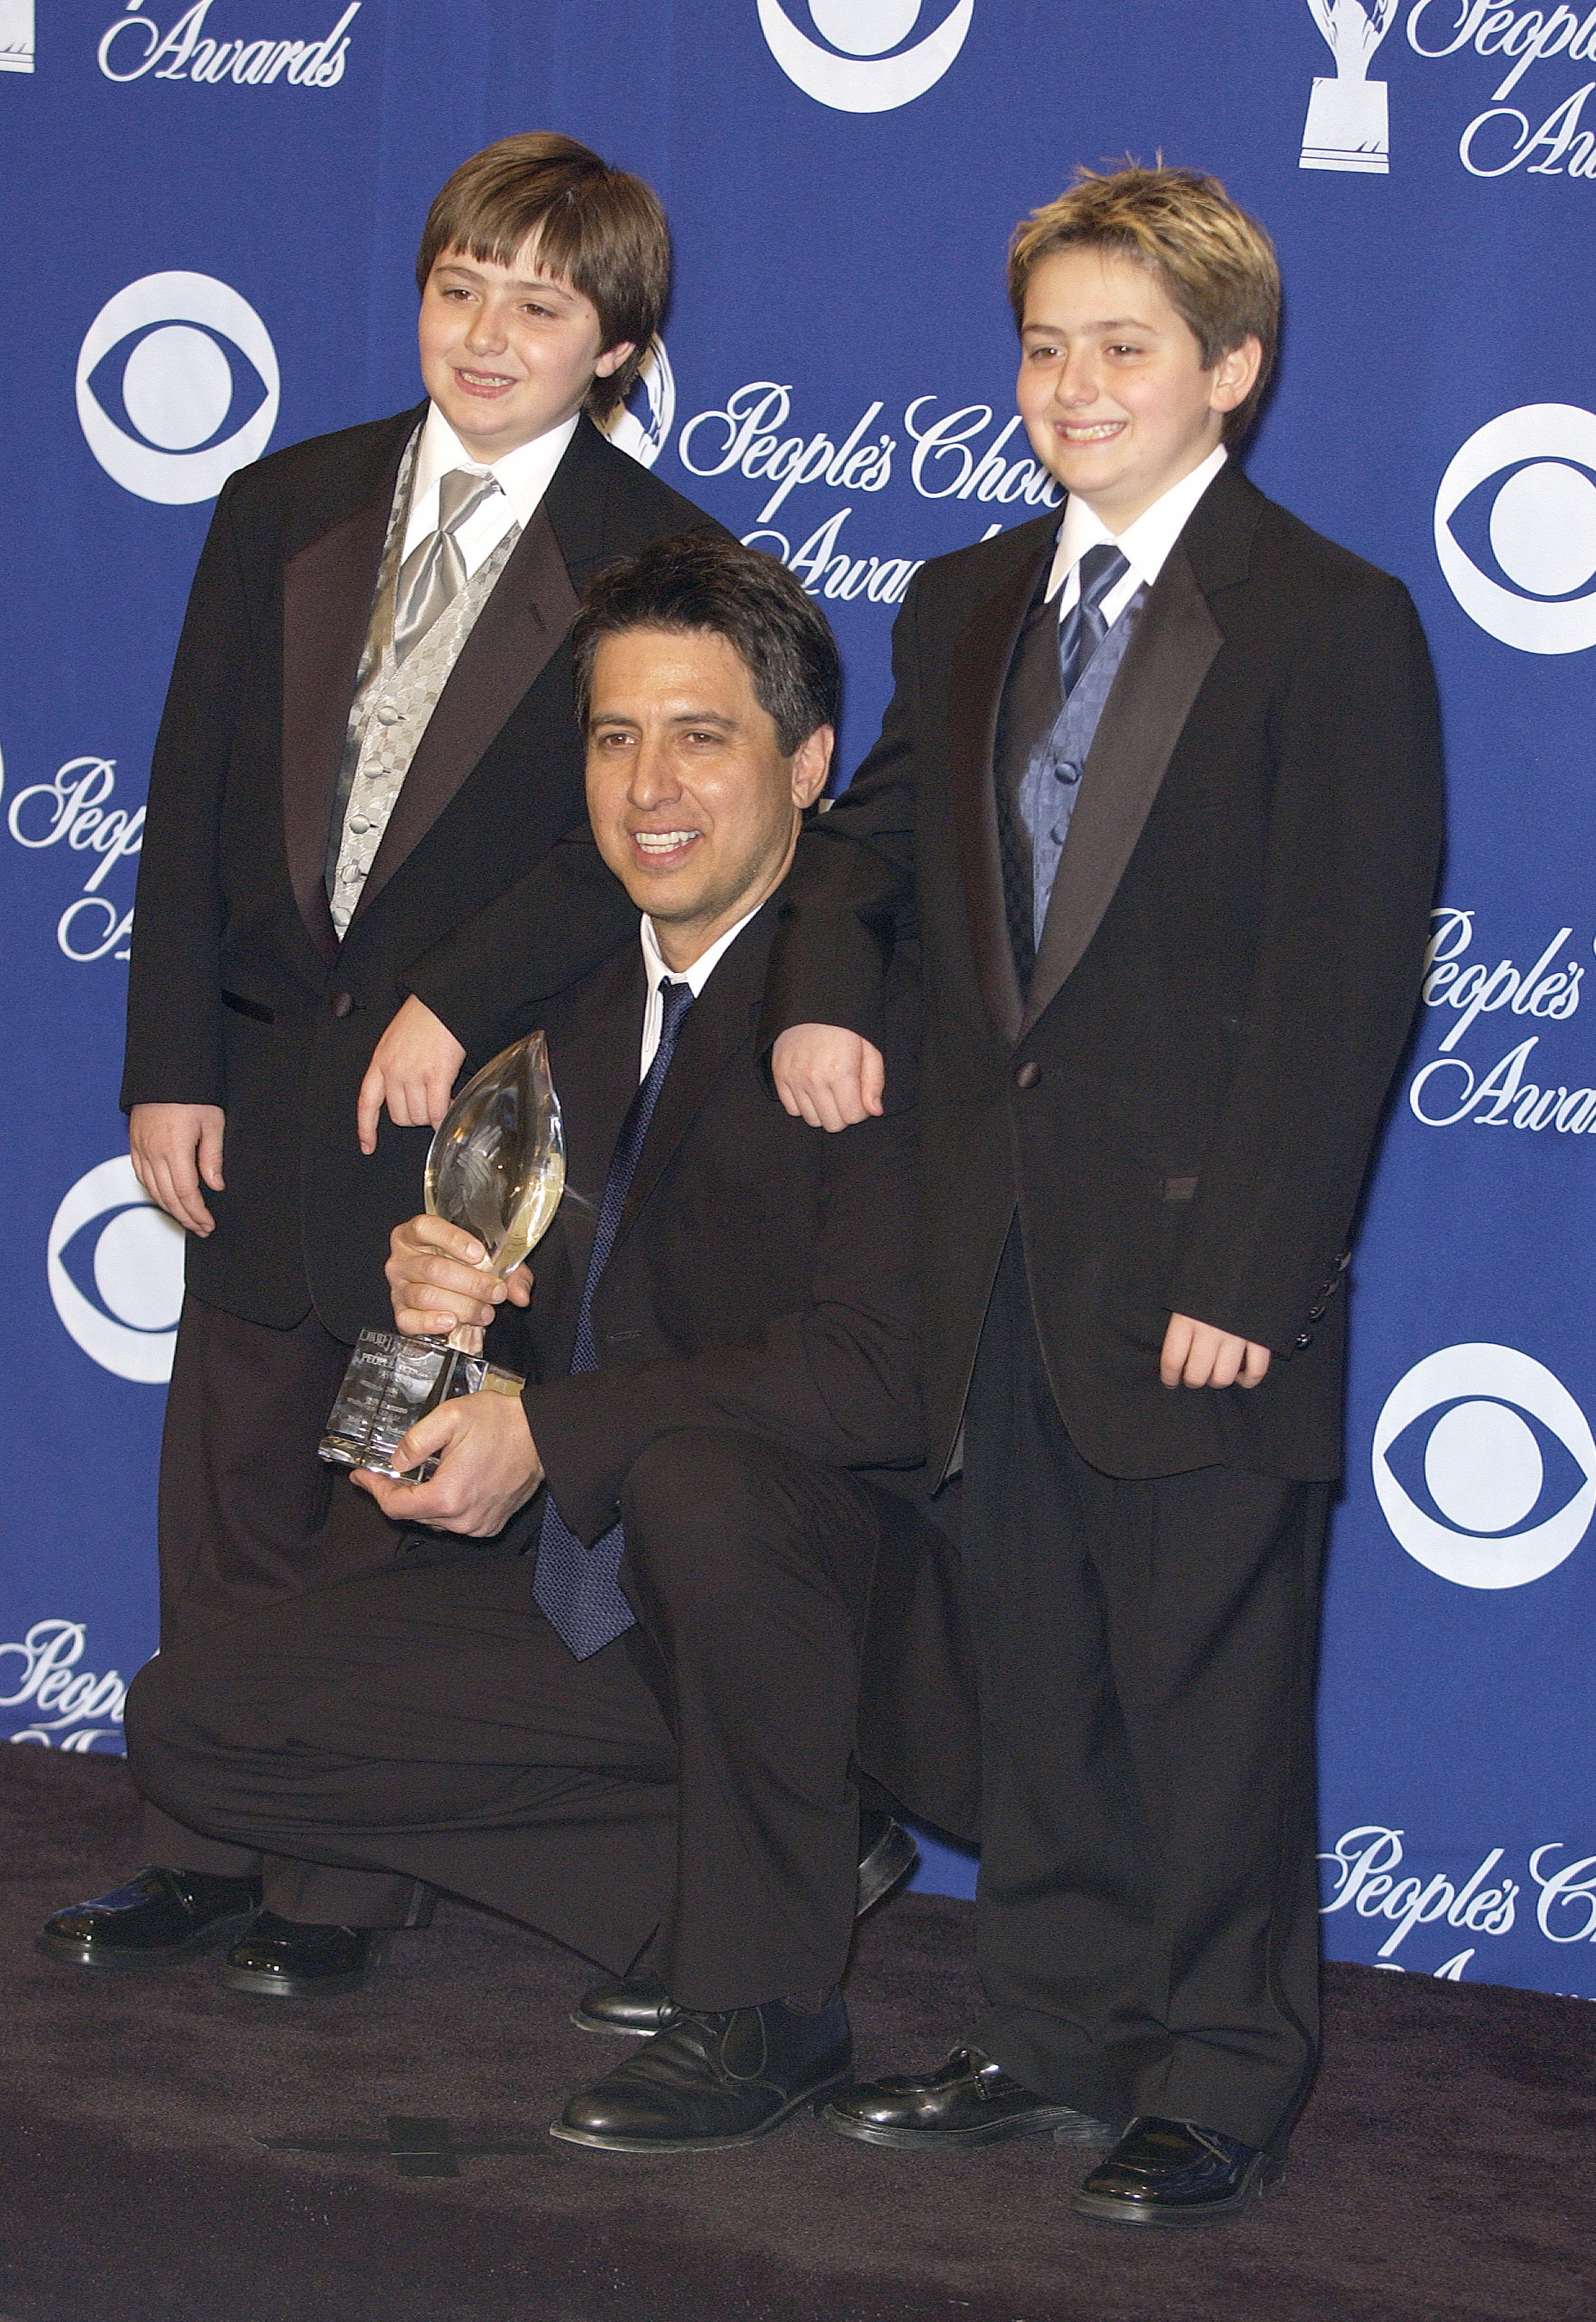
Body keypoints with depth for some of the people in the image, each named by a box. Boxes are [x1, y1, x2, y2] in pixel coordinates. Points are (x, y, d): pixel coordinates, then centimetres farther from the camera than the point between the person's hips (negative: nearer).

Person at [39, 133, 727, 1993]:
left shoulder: (661, 568, -5)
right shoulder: (287, 512, 7)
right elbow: (193, 798, 6)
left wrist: (457, 1007, -17)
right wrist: (172, 1066, 0)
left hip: (477, 1102, -4)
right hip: (263, 1090, 4)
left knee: (406, 1510, 5)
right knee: (230, 1493, 10)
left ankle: (355, 1884, 18)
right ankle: (200, 1857, 23)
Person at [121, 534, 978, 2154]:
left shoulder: (880, 1004, -16)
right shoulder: (570, 991, 10)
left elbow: (882, 1369, -26)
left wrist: (544, 1436, -25)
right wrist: (439, 1288, -6)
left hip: (844, 1587, -8)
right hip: (592, 1590, 8)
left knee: (694, 1471, -40)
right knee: (191, 1725, 1)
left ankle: (765, 2000, -17)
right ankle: (736, 1881, 4)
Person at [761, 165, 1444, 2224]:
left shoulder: (1333, 627, -8)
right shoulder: (964, 607, 11)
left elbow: (1345, 985, -13)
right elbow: (864, 830, 27)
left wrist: (1249, 1269, -18)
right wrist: (816, 991, 5)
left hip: (1204, 1261, -6)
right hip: (999, 1255, 6)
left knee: (1211, 1688, 3)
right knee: (1036, 1673, 15)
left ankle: (1217, 2085, 15)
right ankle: (1058, 2030, 28)